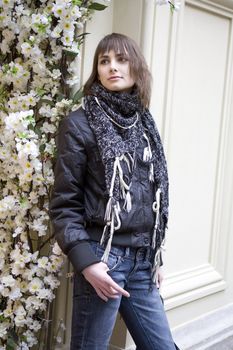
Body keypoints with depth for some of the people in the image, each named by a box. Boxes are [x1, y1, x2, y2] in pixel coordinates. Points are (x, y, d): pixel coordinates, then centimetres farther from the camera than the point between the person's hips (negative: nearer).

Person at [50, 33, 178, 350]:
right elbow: (64, 203, -8)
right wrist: (86, 262, -17)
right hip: (103, 258, -6)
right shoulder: (80, 124, -5)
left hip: (143, 261, 6)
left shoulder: (145, 124, 13)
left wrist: (156, 257, 15)